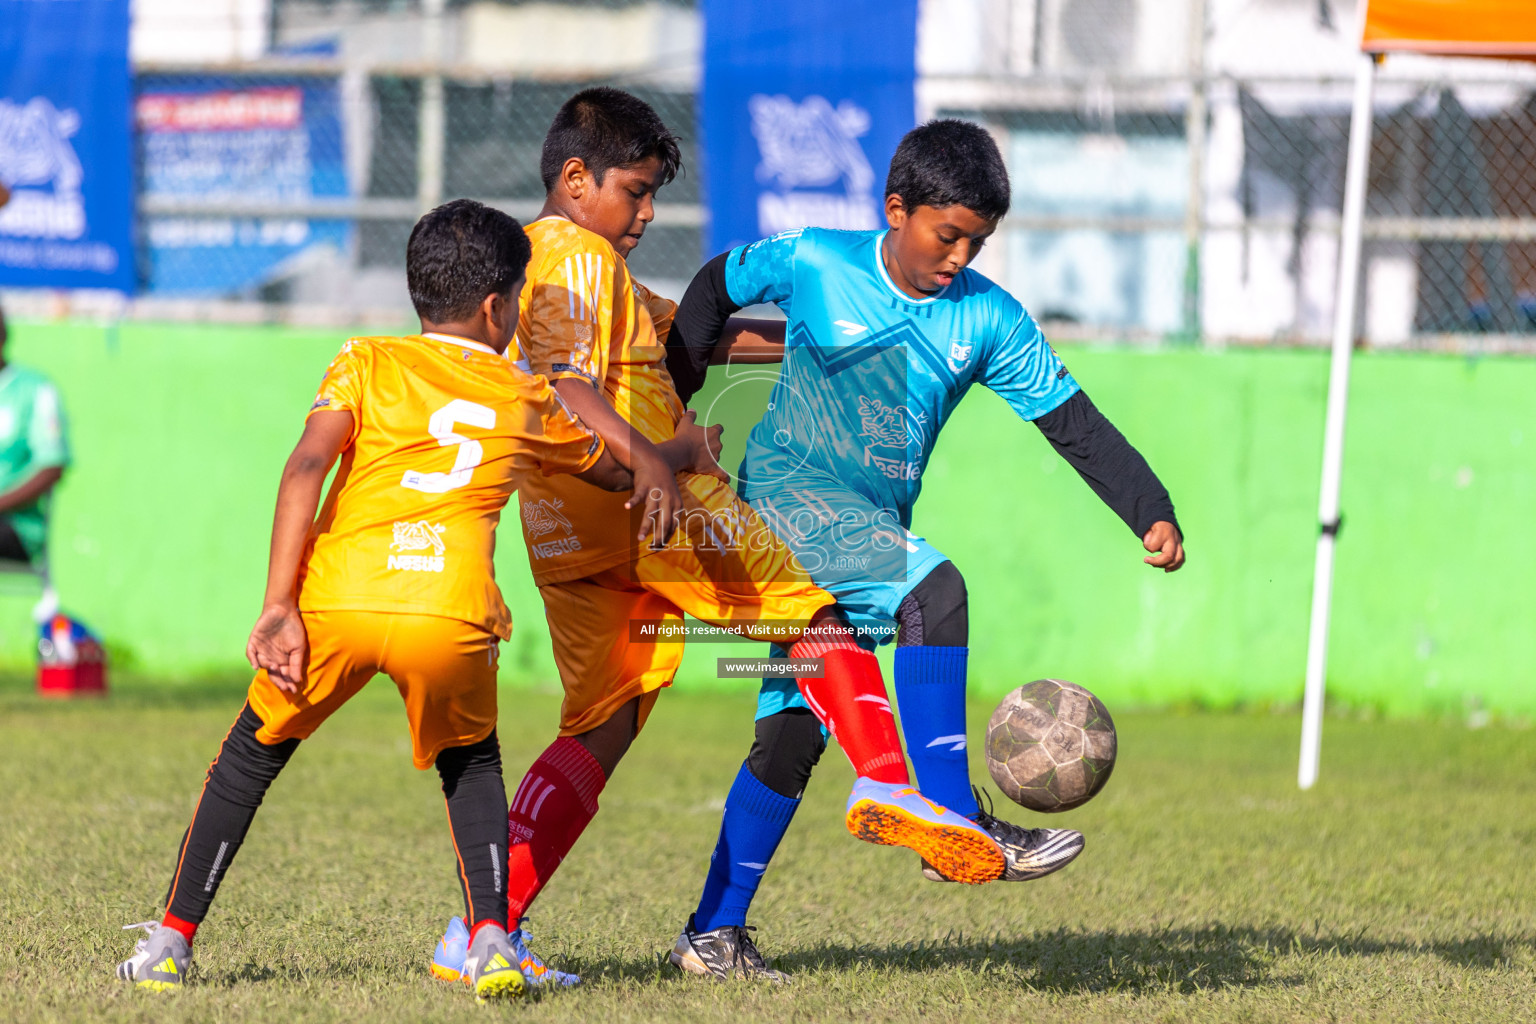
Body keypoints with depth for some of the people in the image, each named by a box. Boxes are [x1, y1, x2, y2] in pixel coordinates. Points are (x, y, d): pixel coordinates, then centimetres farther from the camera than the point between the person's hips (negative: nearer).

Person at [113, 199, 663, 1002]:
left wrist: (278, 607, -4)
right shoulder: (528, 401, 22)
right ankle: (491, 941, 7)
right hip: (451, 616, 0)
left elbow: (306, 467, 0)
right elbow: (623, 472, 38)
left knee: (253, 754, 22)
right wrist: (686, 449, 60)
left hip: (336, 603, 0)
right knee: (470, 764, 27)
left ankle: (171, 943, 19)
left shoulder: (369, 362, 17)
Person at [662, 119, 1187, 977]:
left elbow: (1073, 423, -2)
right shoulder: (813, 264, -8)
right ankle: (956, 824, -29)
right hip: (788, 489, -5)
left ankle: (714, 932, 14)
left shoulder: (990, 319, 0)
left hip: (873, 528, 5)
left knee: (792, 730, 5)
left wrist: (1152, 512, -13)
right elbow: (718, 286, 10)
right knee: (934, 591, -29)